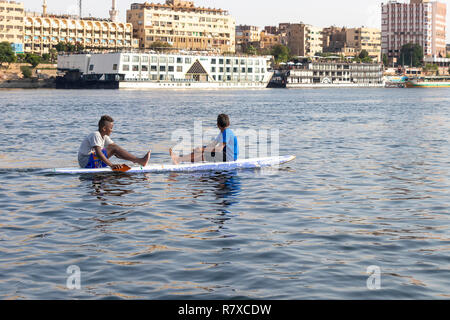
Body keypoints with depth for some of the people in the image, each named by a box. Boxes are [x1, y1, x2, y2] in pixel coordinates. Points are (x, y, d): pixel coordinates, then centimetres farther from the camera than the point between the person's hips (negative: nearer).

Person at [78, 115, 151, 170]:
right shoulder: (96, 135, -16)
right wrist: (111, 165, -37)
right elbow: (98, 153, -31)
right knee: (113, 148, -19)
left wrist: (131, 158, -8)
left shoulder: (104, 137, 13)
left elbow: (116, 153, 7)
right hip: (86, 162, -10)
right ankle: (140, 161, -22)